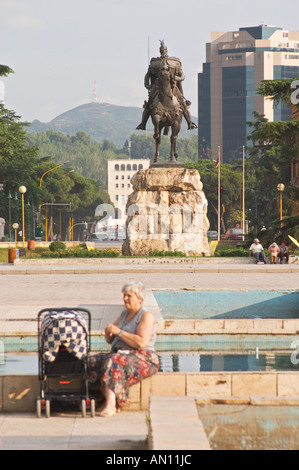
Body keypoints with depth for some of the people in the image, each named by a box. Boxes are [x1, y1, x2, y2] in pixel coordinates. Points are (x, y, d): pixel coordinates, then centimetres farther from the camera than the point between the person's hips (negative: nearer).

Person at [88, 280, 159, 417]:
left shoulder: (146, 316, -3)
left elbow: (141, 342, -18)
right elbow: (109, 340, 24)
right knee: (94, 362, -20)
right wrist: (108, 331, 1)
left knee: (114, 362, -37)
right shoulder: (124, 314, 21)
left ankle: (111, 405, -49)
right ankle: (109, 399, -34)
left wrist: (119, 332, -14)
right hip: (121, 355, 8)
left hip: (143, 359, -8)